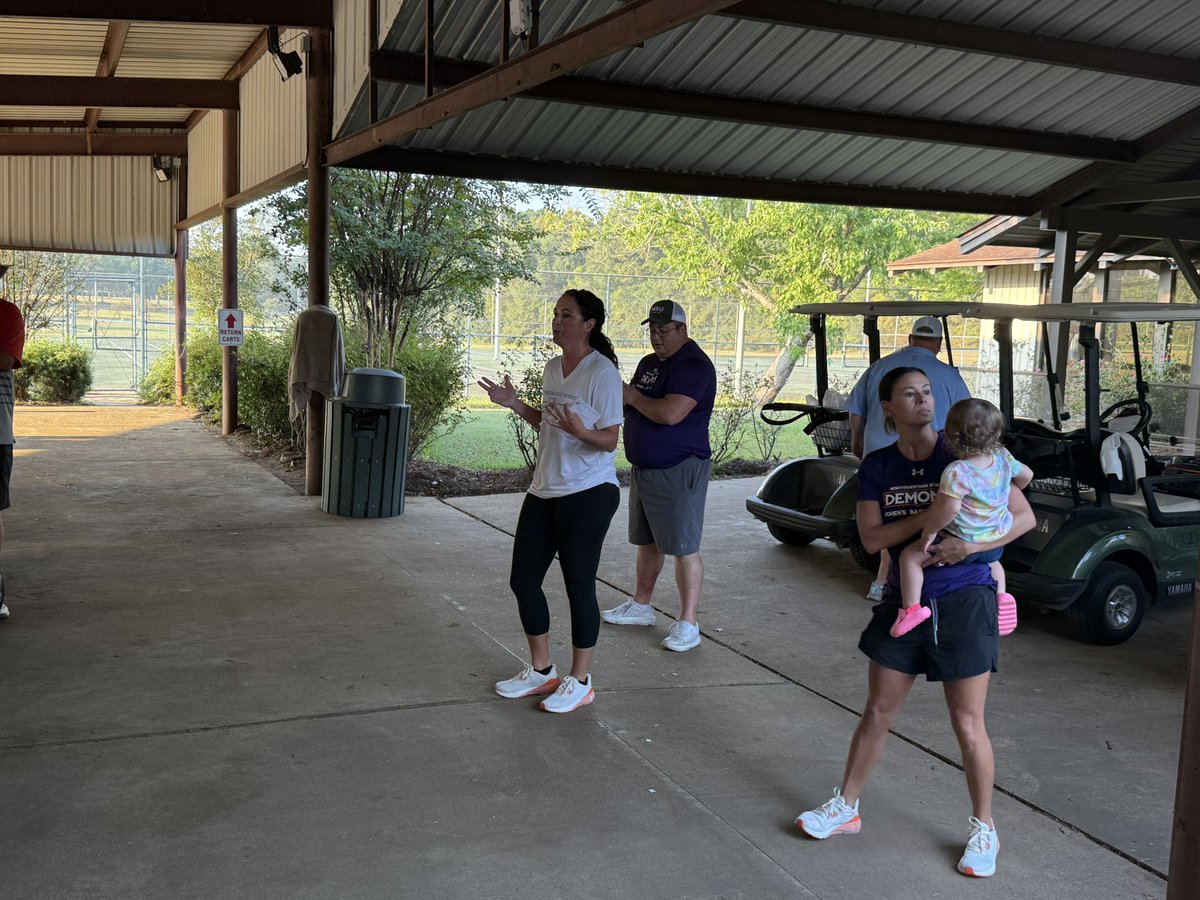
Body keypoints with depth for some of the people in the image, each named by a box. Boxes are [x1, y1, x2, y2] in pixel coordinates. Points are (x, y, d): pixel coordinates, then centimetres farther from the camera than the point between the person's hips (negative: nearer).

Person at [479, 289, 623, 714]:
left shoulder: (602, 372, -13)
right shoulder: (553, 368, 11)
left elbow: (609, 440, -14)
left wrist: (580, 431, -33)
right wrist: (515, 404, 9)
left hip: (587, 493, -9)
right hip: (545, 490, 9)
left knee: (579, 584, 0)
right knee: (523, 579, 10)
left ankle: (580, 681, 15)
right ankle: (540, 670, 27)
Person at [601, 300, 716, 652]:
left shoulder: (693, 365, -17)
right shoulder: (649, 363, 14)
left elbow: (670, 413, -29)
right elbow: (635, 408, 25)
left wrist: (634, 397, -13)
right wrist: (621, 397, 2)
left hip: (678, 471, -10)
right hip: (644, 467, 10)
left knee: (683, 547, -5)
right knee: (647, 543, 19)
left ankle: (688, 624, 1)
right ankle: (640, 606, 33)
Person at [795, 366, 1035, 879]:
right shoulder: (877, 467, 0)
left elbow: (1024, 517, -7)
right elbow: (871, 538, -10)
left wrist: (971, 545, -22)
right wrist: (930, 516, -23)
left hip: (964, 600, -3)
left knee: (967, 726, 3)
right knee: (877, 713, 12)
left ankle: (984, 830, 22)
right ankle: (845, 808, 28)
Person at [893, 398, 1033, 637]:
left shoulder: (957, 471, -25)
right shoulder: (1003, 458, -3)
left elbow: (950, 507, -34)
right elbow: (1026, 474, 13)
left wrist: (930, 530, -20)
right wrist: (1008, 493, 30)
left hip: (962, 544, -7)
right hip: (996, 542, 7)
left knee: (910, 555, 2)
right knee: (992, 561, 41)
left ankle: (911, 608, -7)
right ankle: (1001, 594, 21)